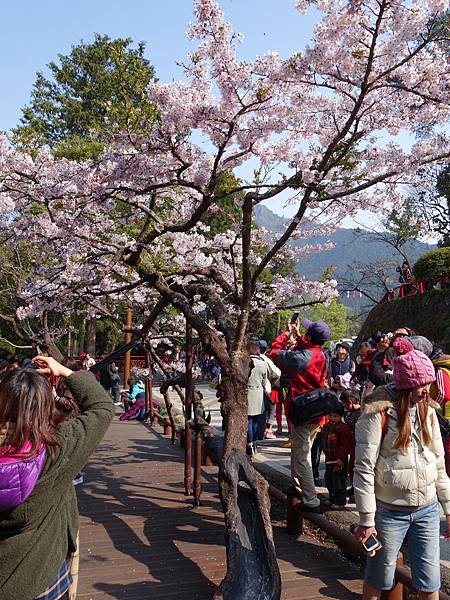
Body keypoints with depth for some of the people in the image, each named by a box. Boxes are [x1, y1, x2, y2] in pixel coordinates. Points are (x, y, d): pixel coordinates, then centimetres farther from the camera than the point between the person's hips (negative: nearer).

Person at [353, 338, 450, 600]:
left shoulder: (427, 410, 3)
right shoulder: (378, 412, -16)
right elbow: (364, 468, -15)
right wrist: (367, 519, -14)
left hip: (428, 509, 5)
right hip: (390, 511, -5)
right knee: (379, 578, 12)